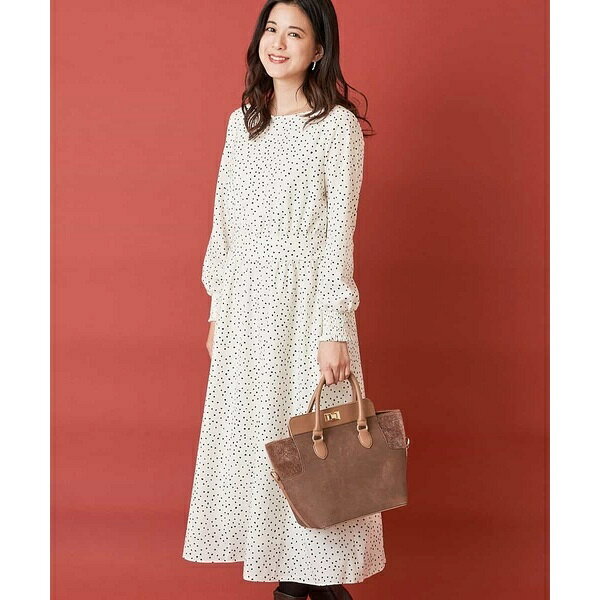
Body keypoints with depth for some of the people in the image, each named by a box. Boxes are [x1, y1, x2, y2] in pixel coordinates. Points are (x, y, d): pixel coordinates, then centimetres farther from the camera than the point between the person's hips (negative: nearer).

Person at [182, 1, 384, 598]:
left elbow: (339, 232, -10)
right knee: (252, 434, 8)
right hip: (246, 307, 6)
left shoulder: (338, 126, -6)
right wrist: (217, 313, 12)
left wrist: (334, 328, -15)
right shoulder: (242, 121, 11)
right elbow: (224, 225, 13)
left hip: (305, 303, -6)